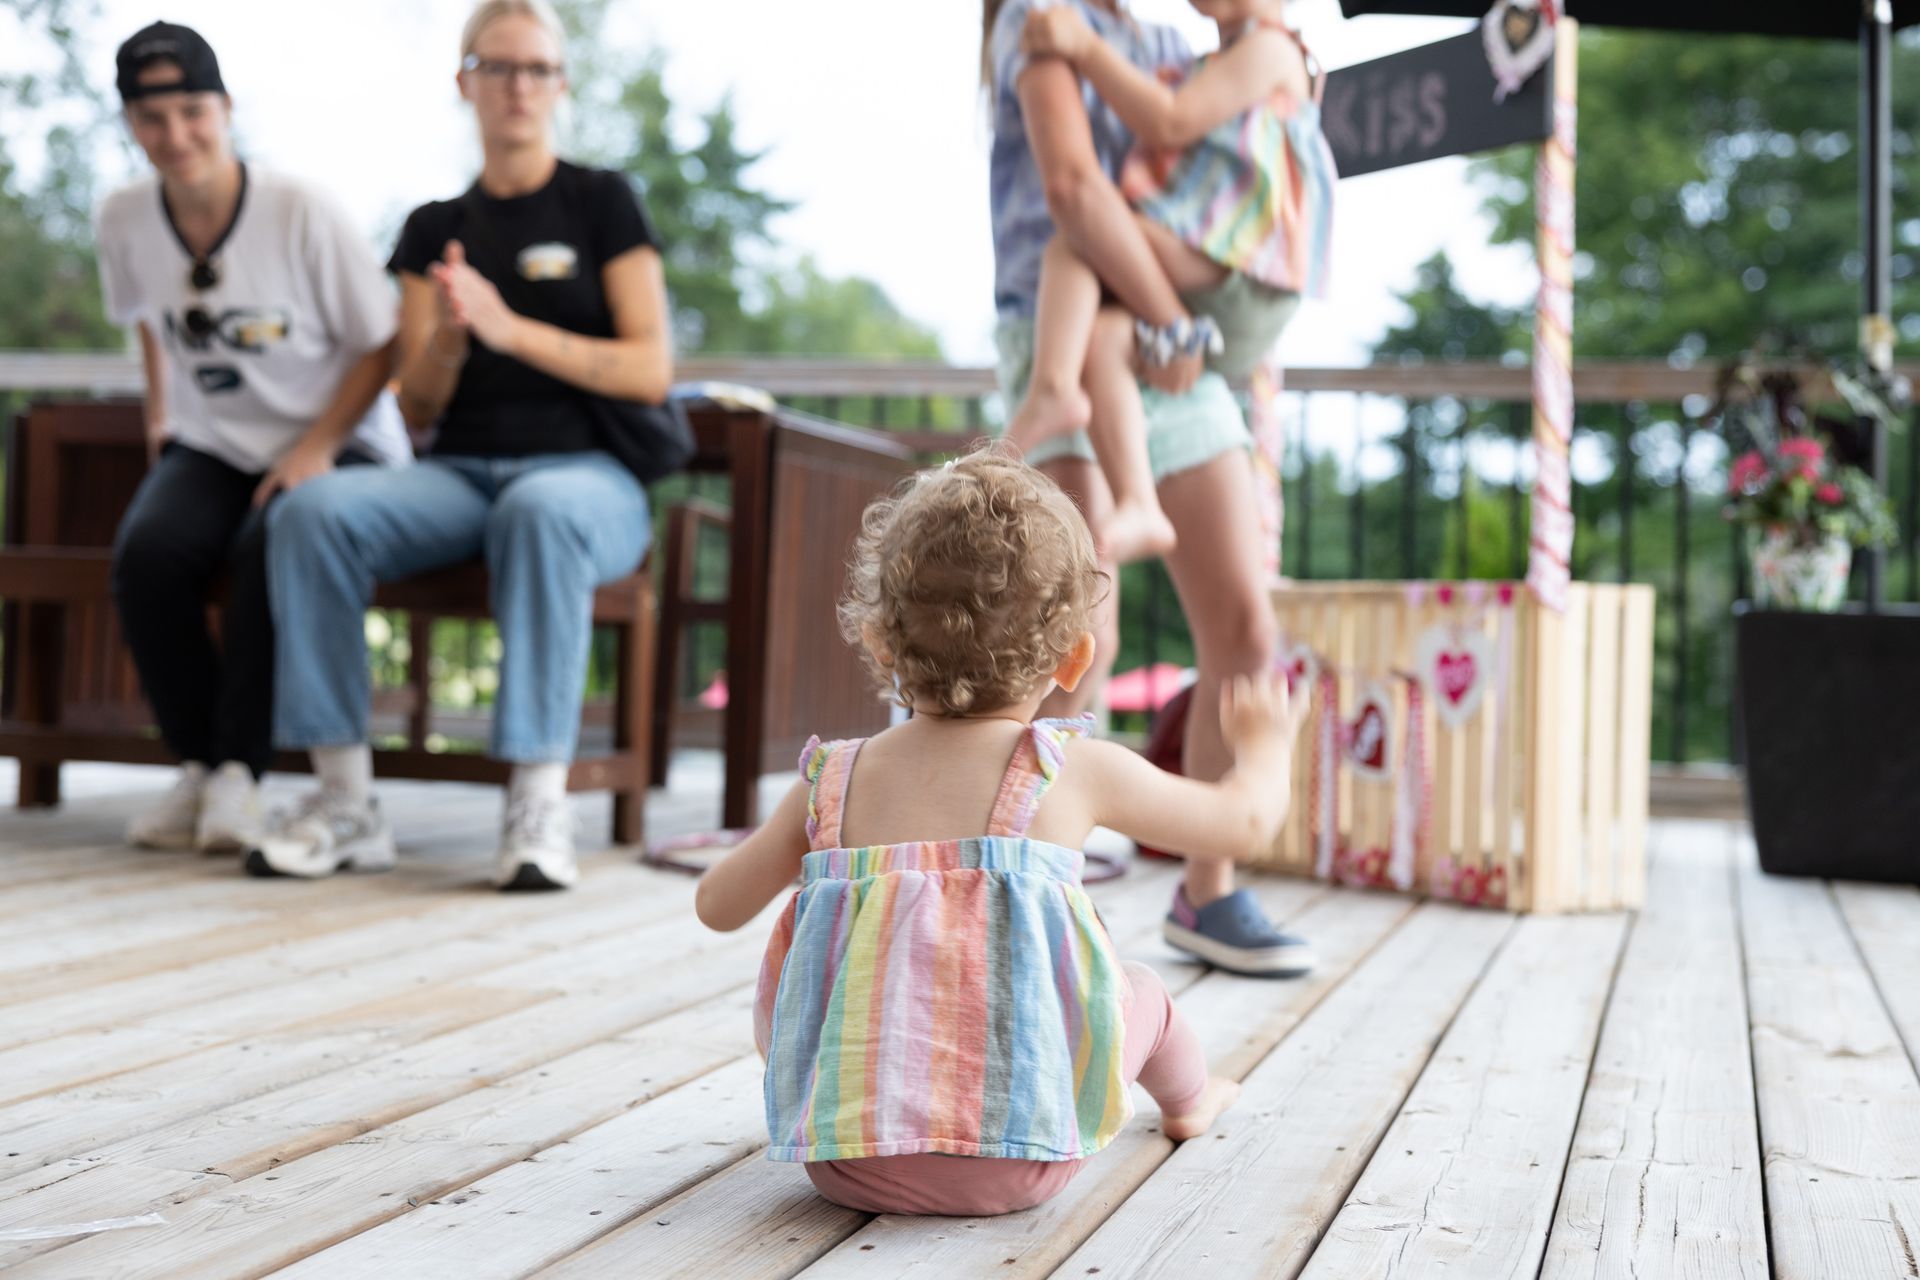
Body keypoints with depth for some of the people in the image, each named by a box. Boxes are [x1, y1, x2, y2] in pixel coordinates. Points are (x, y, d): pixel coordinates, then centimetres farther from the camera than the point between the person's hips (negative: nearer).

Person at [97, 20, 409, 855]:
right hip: (211, 450, 4)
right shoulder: (123, 221, 1)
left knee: (273, 547, -35)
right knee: (147, 554, -27)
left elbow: (382, 345, -9)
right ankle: (198, 765, -12)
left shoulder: (301, 214, -14)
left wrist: (317, 448, -17)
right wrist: (159, 410, 16)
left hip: (338, 449, -4)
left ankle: (240, 772, -22)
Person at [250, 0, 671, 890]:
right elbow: (417, 406, 11)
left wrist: (509, 327, -14)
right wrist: (446, 336, -11)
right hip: (458, 472, 4)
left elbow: (650, 372, -4)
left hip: (583, 468, -3)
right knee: (314, 509, -27)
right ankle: (345, 802, -25)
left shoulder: (601, 202, 7)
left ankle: (539, 804, -38)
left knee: (540, 513, -40)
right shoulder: (433, 230, 17)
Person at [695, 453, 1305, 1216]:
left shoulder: (833, 781, 4)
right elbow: (1245, 822, 11)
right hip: (1012, 1165, -1)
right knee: (1138, 989, 24)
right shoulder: (1074, 772, -3)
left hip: (844, 1167, 2)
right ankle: (1187, 1098, 54)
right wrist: (1264, 745, 34)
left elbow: (718, 905, 17)